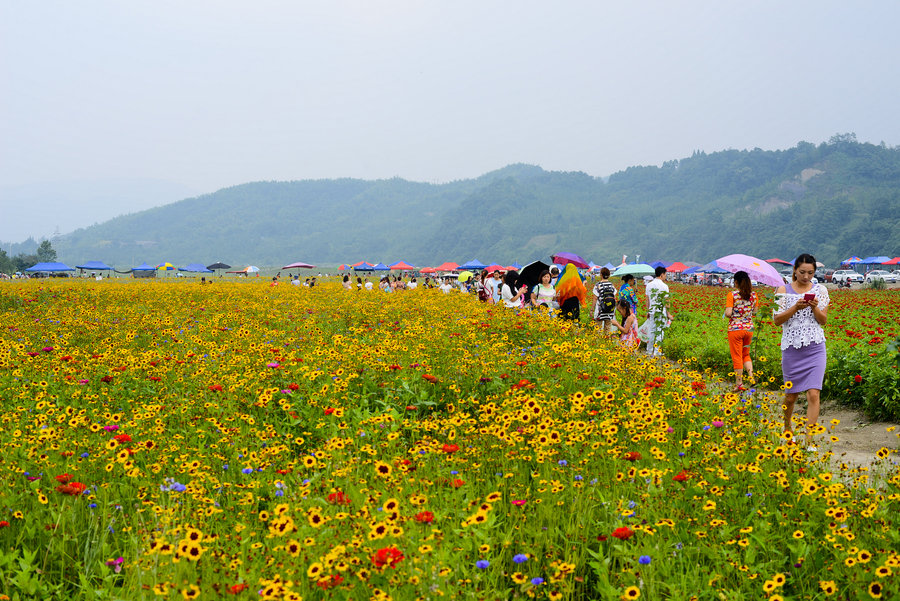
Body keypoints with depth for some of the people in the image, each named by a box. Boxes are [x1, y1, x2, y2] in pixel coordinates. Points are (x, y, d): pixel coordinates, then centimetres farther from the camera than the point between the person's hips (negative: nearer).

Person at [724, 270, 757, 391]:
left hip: (735, 328, -5)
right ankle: (751, 377, 5)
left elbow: (728, 313, -18)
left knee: (737, 357, 4)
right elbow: (755, 311, 7)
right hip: (749, 328, 5)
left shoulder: (732, 295, -12)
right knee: (746, 355, 21)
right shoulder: (753, 294, 2)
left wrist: (725, 313, 3)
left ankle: (739, 384, 9)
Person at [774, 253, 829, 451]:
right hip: (791, 348, 0)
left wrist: (815, 308, -15)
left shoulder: (820, 291, 4)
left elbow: (823, 320, 4)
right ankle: (787, 428, 37)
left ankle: (809, 440, -8)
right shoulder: (784, 290, 1)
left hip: (815, 348, 0)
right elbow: (777, 320, -4)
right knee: (791, 394, 10)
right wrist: (795, 307, -17)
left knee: (813, 394, -11)